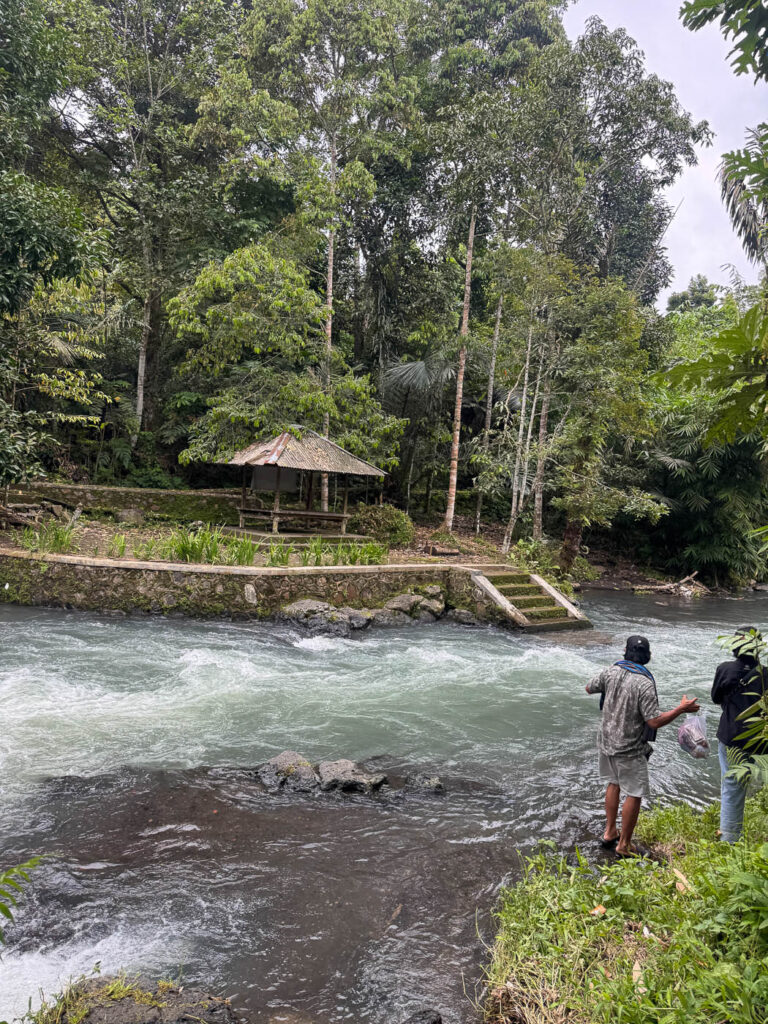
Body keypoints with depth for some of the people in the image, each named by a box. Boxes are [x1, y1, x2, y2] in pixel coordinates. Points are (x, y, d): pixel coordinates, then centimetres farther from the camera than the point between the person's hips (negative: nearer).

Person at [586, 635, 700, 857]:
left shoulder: (611, 672, -7)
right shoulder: (644, 684, -23)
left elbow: (589, 688, 9)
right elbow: (654, 721, -23)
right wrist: (681, 709, -13)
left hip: (606, 742, 6)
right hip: (629, 749, -6)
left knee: (613, 784, 24)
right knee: (634, 794, 8)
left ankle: (609, 832, 34)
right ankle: (624, 845, 18)